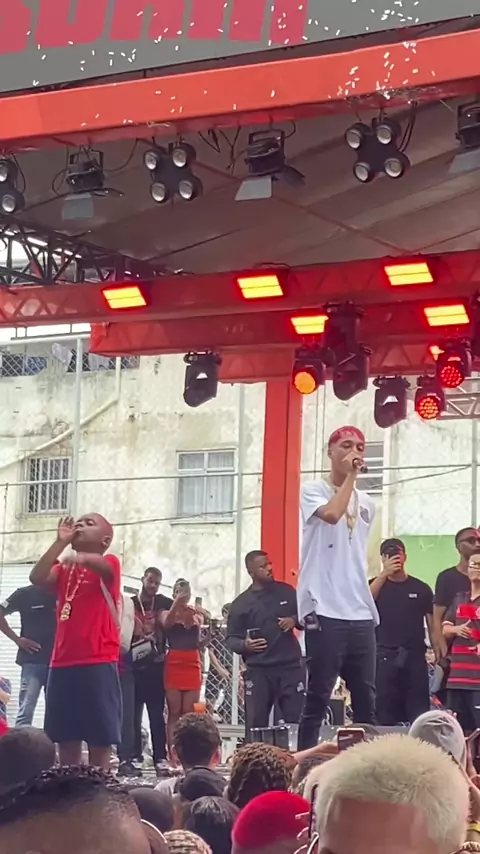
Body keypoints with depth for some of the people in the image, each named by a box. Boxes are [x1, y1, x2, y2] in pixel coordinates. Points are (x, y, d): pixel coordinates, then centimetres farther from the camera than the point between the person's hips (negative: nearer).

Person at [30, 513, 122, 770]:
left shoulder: (109, 564, 2)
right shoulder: (64, 569, 19)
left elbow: (102, 567, -24)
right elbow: (37, 578, -2)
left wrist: (83, 558, -48)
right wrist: (61, 542, 0)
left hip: (98, 664, -6)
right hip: (62, 664, 6)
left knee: (99, 740, -3)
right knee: (66, 740, 7)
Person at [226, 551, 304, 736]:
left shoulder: (286, 591, 8)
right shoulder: (241, 603, 2)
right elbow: (231, 639, 4)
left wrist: (294, 620, -4)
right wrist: (244, 645, -17)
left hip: (290, 666, 1)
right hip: (258, 670, -1)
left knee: (296, 719, -3)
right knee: (256, 723, -1)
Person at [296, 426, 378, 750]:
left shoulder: (367, 503, 19)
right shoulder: (313, 491, 0)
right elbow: (331, 514, -23)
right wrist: (350, 477, -10)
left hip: (361, 614, 6)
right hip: (325, 611, -6)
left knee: (366, 699, 6)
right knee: (318, 697, -6)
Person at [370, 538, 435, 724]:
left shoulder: (421, 588, 8)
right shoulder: (376, 585, 8)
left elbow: (432, 625, 8)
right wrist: (385, 574, -21)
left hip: (415, 657, 0)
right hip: (385, 657, 0)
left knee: (420, 715, -4)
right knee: (385, 715, -2)